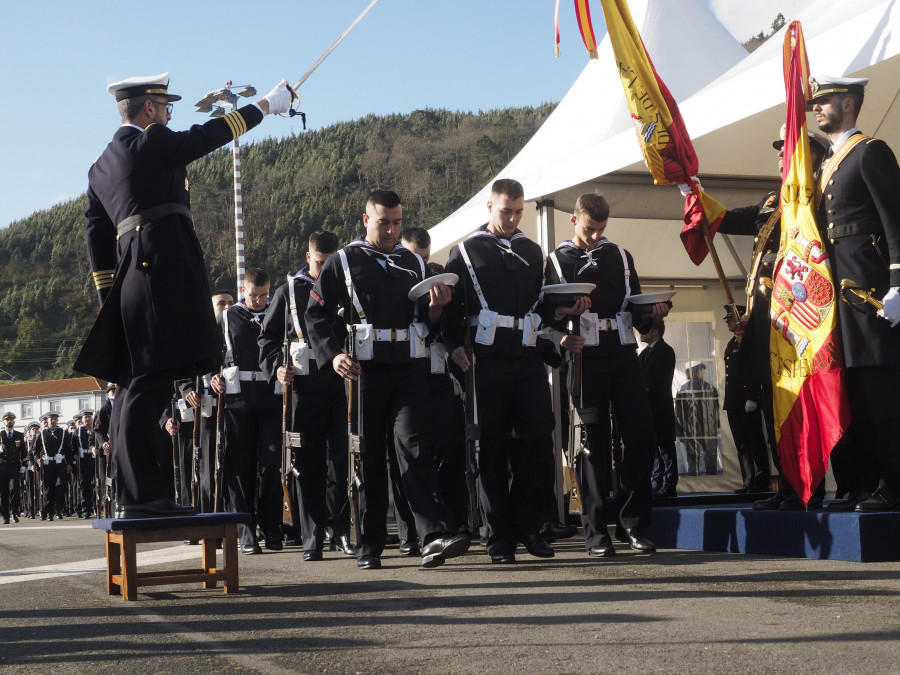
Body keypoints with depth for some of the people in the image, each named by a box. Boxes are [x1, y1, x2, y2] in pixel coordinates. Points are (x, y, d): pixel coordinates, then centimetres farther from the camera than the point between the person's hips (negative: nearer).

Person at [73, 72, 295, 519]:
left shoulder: (101, 167, 22)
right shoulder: (151, 143, -3)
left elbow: (96, 236, 20)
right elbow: (210, 135, 3)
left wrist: (110, 297, 20)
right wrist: (266, 104, 15)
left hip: (132, 277, 10)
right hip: (163, 270, -9)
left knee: (134, 387, 8)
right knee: (148, 385, -13)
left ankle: (130, 494, 11)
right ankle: (140, 495, -16)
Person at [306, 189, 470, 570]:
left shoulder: (414, 264, 17)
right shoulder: (342, 263, 7)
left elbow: (428, 323, 19)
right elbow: (316, 315, 2)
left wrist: (436, 307, -3)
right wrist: (333, 354, -12)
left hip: (410, 370, 2)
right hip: (364, 371, -1)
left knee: (415, 446, -10)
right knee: (368, 456, 3)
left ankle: (434, 537, -20)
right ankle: (369, 546, 11)